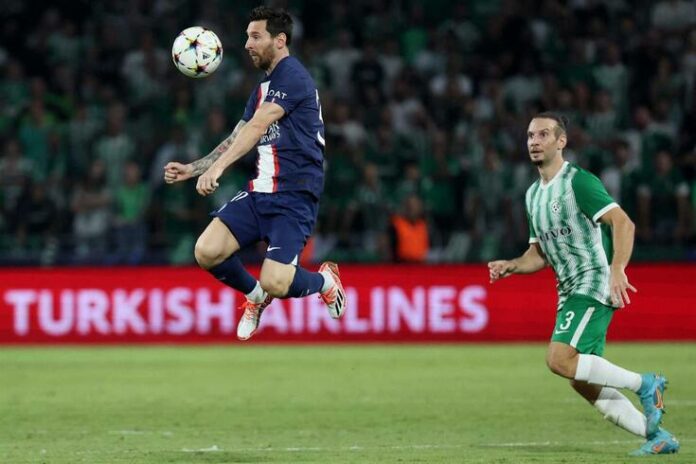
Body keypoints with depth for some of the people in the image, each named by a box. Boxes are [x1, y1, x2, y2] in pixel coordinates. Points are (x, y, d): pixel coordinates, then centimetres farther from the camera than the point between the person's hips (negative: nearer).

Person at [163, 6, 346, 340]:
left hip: (294, 196, -8)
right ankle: (255, 297, 19)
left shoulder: (292, 76, -12)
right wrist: (192, 169, 11)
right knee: (206, 252, -10)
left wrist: (217, 167, -32)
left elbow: (257, 127, -23)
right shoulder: (263, 87, 18)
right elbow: (237, 139, 22)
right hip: (260, 192, 8)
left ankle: (325, 280, 15)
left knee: (275, 283, -19)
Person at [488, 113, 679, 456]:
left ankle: (643, 384, -9)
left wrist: (617, 270, -32)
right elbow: (540, 254, 22)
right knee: (583, 382, 4)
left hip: (594, 284, -9)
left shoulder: (578, 182, -10)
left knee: (559, 359, -23)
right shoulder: (533, 195, 16)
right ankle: (658, 436, 11)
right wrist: (509, 267, 2)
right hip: (569, 292, 9)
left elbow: (623, 223, -19)